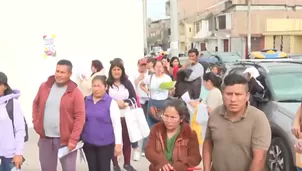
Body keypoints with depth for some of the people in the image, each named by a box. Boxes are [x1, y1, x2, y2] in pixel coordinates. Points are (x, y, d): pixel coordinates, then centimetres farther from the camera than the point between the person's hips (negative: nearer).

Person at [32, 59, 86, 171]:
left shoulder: (75, 92, -10)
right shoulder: (44, 87, 3)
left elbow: (80, 116, -13)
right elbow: (36, 104, 18)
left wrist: (73, 139, -17)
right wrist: (35, 122, 6)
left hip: (65, 139, -4)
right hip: (45, 138, 4)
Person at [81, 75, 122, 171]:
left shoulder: (111, 102, -10)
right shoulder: (86, 100, 2)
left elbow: (117, 124, -10)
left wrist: (118, 144, -11)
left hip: (105, 143, -4)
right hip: (88, 143, 4)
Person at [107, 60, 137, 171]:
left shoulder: (127, 83, 4)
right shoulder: (107, 84, -5)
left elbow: (134, 98, 2)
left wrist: (125, 103, -14)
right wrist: (115, 103, -19)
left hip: (126, 116, 3)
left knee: (127, 140, 12)